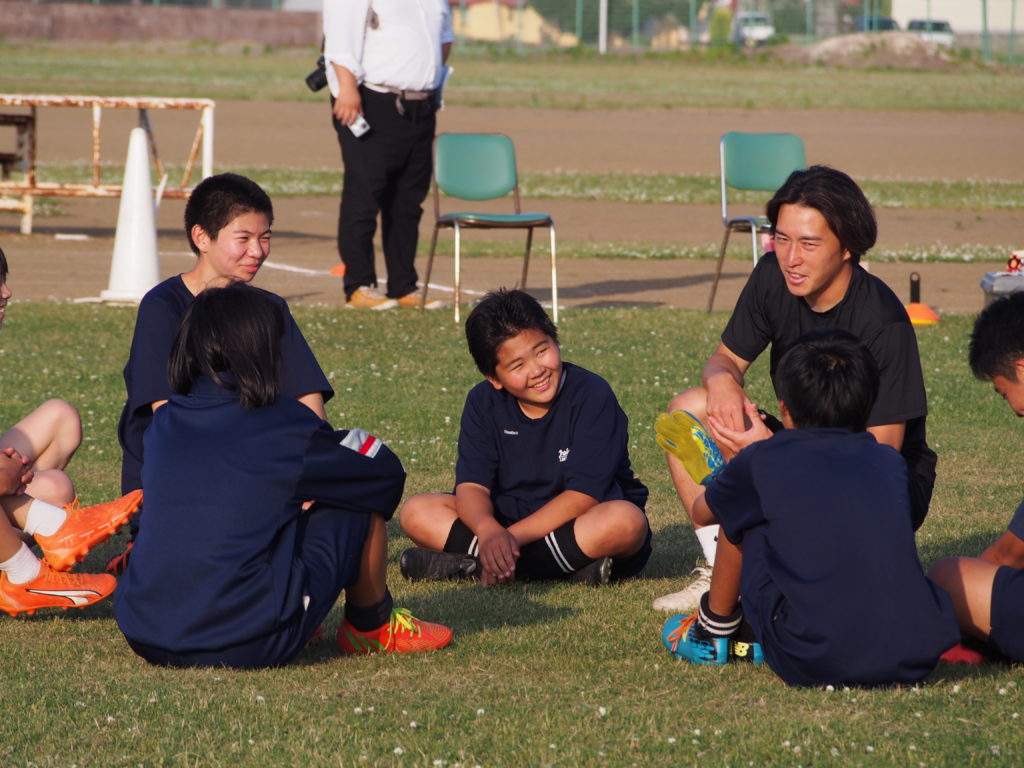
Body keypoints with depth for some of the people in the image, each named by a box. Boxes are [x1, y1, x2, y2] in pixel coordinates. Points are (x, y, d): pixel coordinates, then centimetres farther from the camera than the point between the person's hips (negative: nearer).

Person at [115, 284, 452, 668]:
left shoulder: (162, 424, 9)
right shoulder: (284, 426, -4)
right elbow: (387, 475, 12)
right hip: (249, 646, -5)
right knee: (362, 493, 12)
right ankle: (372, 627, 30)